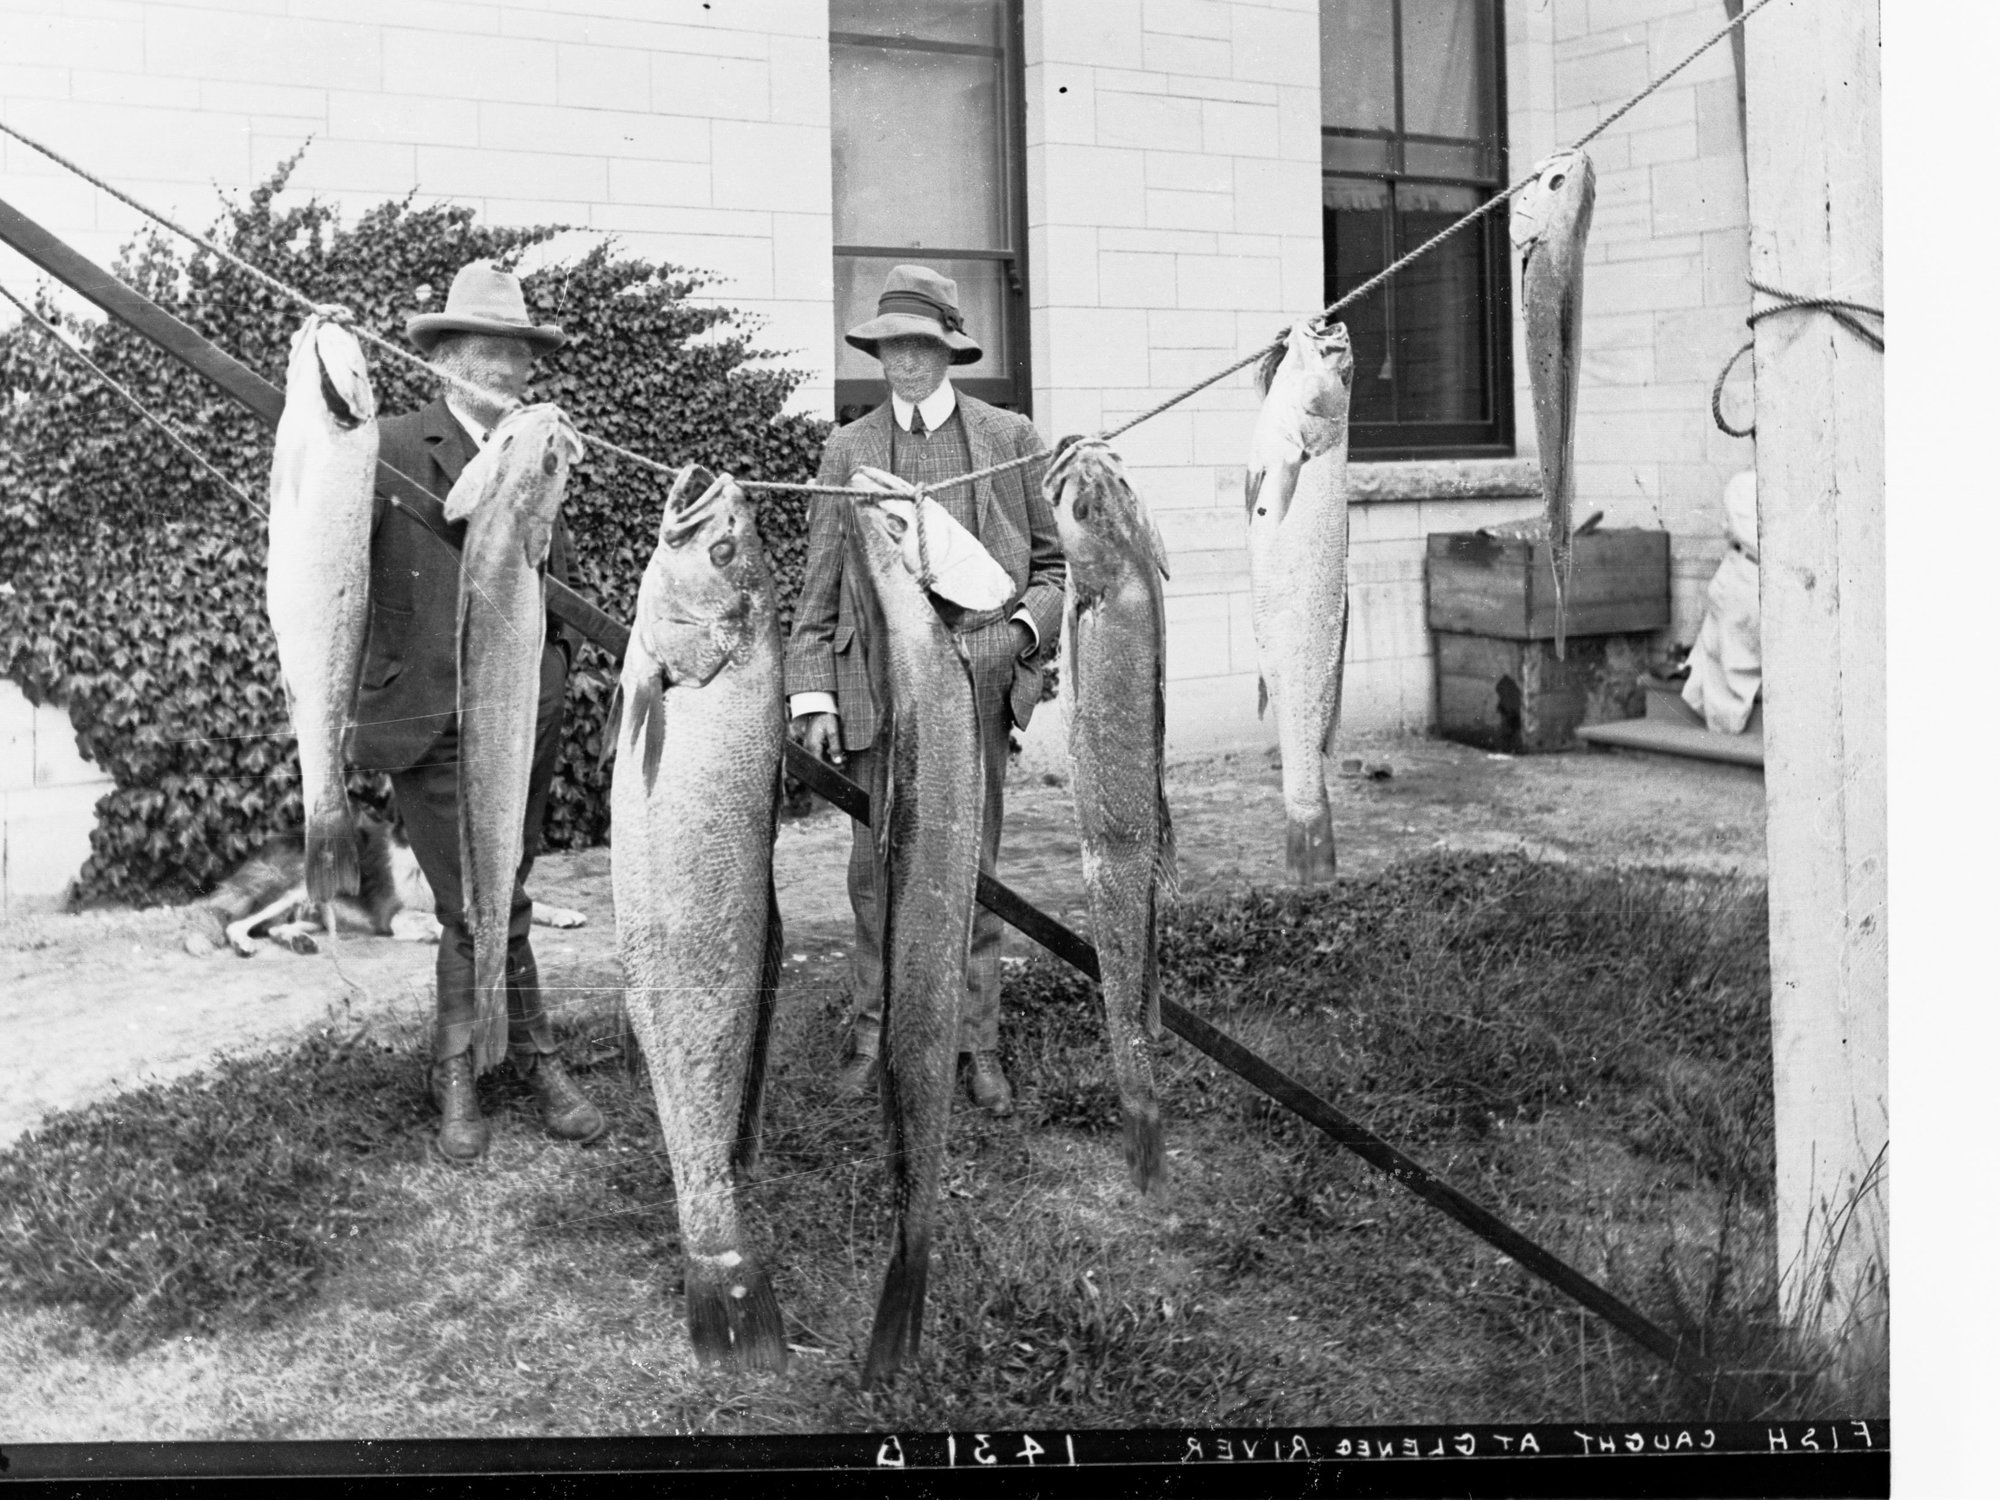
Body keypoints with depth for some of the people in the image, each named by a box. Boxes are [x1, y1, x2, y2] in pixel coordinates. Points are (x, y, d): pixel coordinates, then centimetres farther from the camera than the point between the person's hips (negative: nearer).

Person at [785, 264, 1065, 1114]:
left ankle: (975, 1043, 15)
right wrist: (811, 692, -1)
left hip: (978, 683, 0)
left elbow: (1053, 559, 13)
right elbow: (819, 586, 7)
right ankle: (874, 1029, 19)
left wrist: (1028, 625, -6)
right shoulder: (848, 450, 9)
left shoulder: (1009, 439, 9)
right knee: (876, 868, 4)